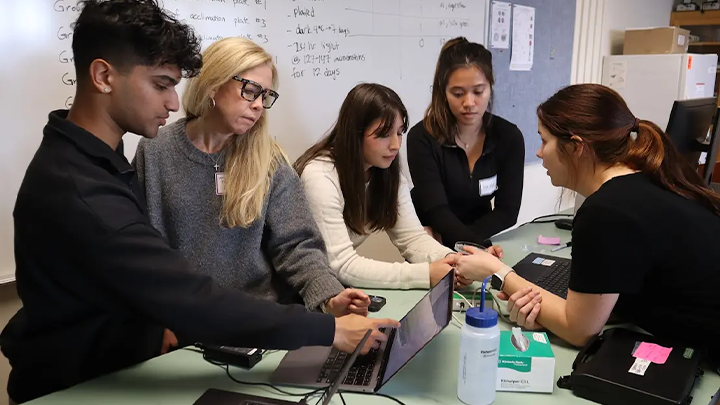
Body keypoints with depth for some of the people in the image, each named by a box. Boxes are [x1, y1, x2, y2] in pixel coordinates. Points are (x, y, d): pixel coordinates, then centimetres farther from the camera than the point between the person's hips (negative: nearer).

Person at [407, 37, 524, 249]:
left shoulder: (509, 137, -5)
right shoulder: (422, 138, -15)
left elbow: (507, 212, -7)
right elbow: (437, 211, -21)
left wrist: (447, 238, -20)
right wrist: (480, 248, -37)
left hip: (482, 244, 2)